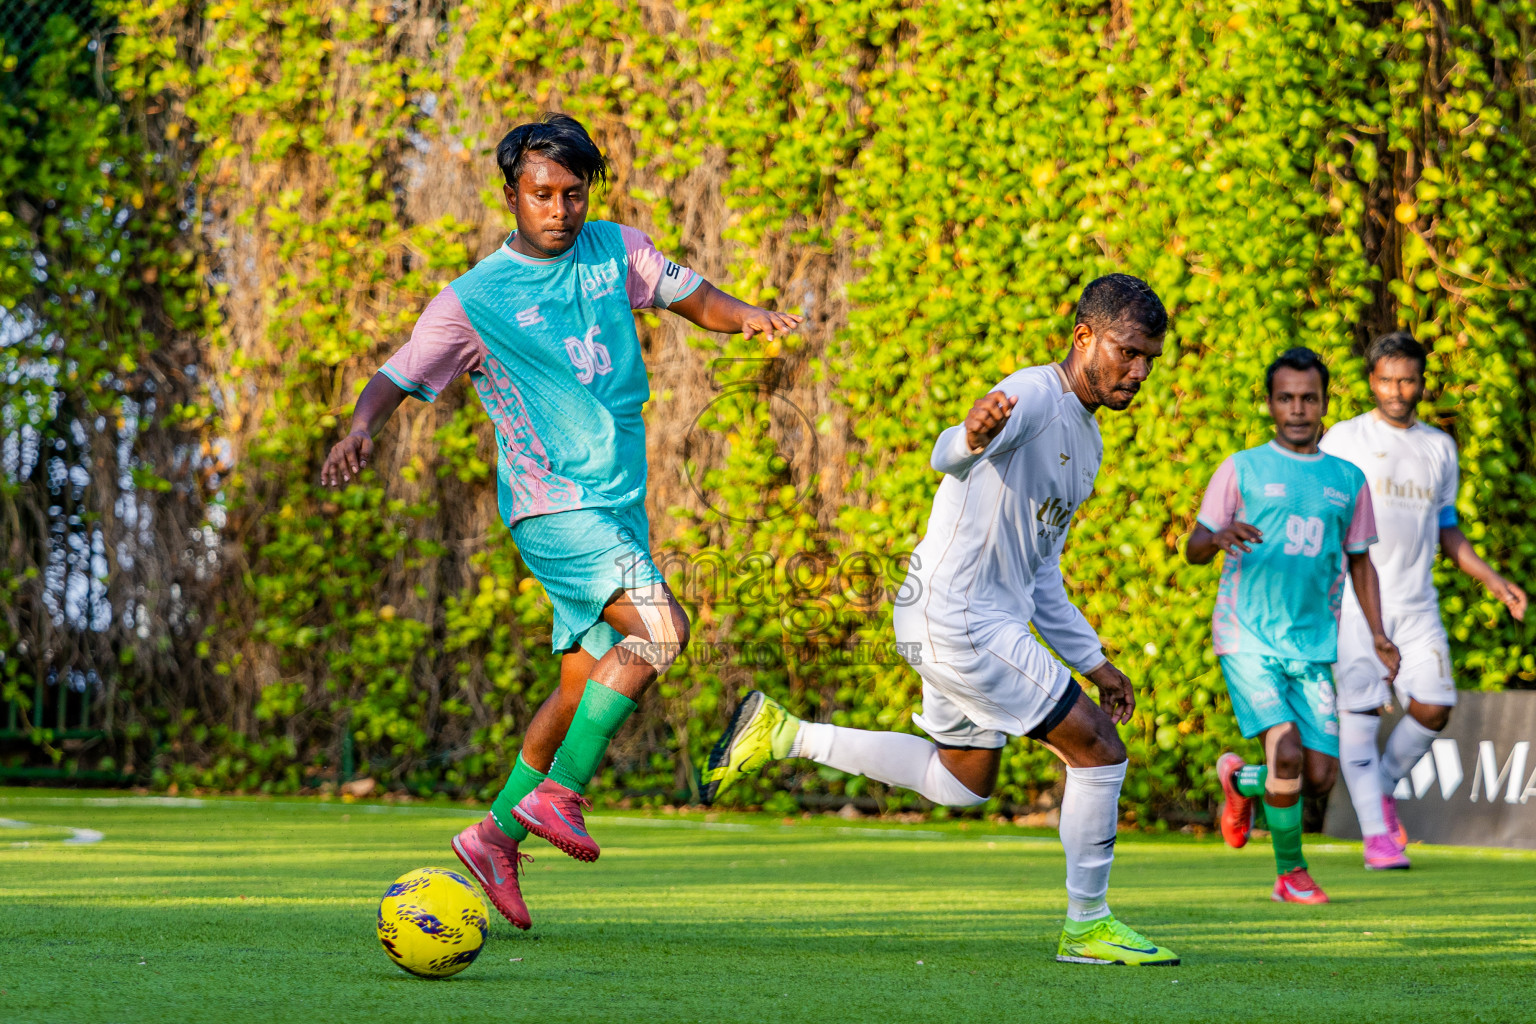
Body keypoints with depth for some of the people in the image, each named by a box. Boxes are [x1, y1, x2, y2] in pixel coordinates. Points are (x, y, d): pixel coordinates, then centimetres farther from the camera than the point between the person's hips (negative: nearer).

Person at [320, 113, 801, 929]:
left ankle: (497, 836, 20)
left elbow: (689, 296, 15)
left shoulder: (616, 251, 8)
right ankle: (559, 794, -19)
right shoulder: (475, 299, -6)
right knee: (661, 626, -25)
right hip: (551, 502, -6)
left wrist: (746, 315, -7)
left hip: (620, 502, 6)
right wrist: (361, 427, -28)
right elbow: (398, 377, -7)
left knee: (588, 684, 9)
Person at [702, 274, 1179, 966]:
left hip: (992, 617, 10)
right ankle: (1087, 926, 4)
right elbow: (950, 458, -36)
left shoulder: (1086, 439, 16)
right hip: (961, 618, -10)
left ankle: (782, 735, 23)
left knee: (963, 781, 23)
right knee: (1099, 752, -8)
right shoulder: (1033, 397, -14)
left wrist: (1093, 661, 23)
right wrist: (971, 436, -59)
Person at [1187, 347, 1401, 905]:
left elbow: (1359, 561, 20)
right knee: (1287, 751, -20)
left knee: (1320, 774, -3)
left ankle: (1242, 781, 30)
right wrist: (1219, 538, -23)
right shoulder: (1242, 470, 3)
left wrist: (1377, 634, 6)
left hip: (1314, 645, 4)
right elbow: (1194, 548, 1)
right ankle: (1290, 874, -2)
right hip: (1248, 640, -4)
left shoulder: (1348, 480, 13)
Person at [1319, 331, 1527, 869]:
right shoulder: (1344, 439, 3)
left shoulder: (1440, 447, 15)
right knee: (1361, 712, -7)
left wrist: (1494, 581, 14)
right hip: (1354, 599, -4)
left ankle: (1383, 788, 20)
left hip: (1417, 603, 4)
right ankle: (1376, 833, -5)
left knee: (1433, 708, -6)